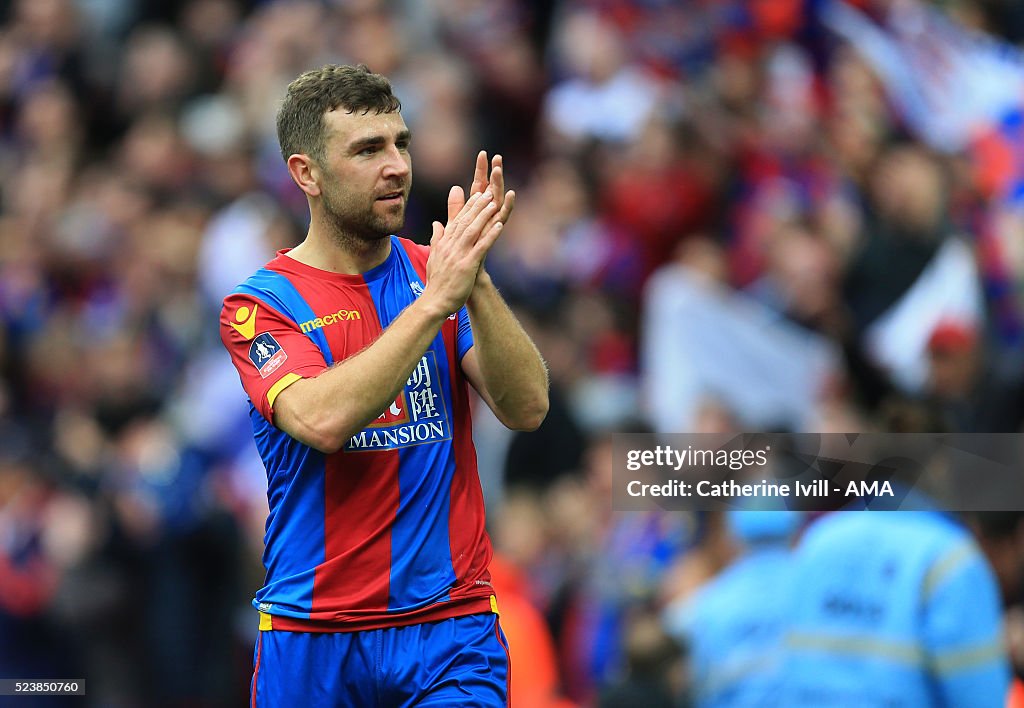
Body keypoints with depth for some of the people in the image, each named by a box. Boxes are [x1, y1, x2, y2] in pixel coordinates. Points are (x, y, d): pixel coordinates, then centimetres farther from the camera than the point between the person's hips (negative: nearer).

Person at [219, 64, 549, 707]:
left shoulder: (434, 272, 7)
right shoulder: (261, 303, -3)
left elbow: (527, 409, -6)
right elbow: (321, 420, -23)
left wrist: (476, 282, -19)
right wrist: (435, 301, -24)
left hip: (452, 629, 2)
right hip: (312, 640, -2)